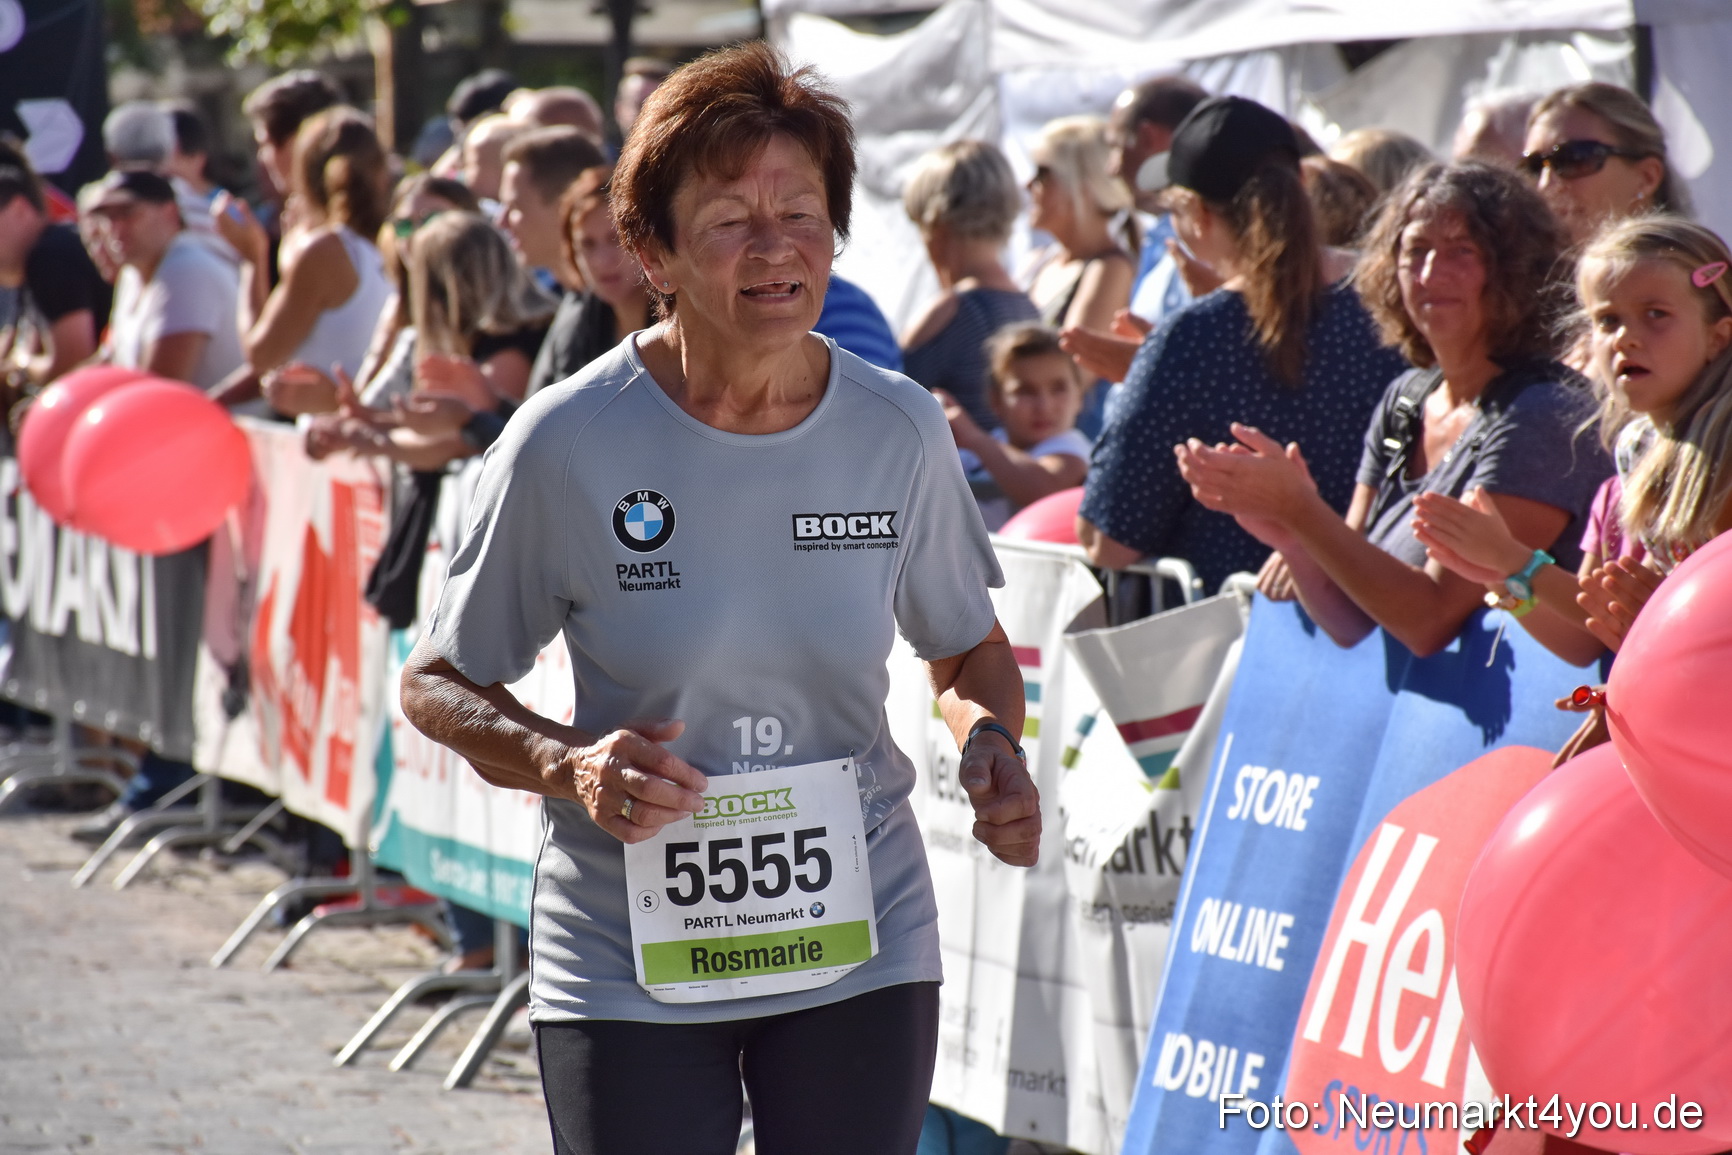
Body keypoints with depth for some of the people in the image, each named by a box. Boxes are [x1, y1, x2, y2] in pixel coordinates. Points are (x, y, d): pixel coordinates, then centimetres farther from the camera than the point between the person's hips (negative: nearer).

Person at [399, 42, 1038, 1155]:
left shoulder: (897, 429, -3)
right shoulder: (567, 444, -11)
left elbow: (969, 651, 13)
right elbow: (438, 684, -1)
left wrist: (990, 744, -9)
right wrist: (566, 765, -19)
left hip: (862, 948, 2)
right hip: (630, 967, -2)